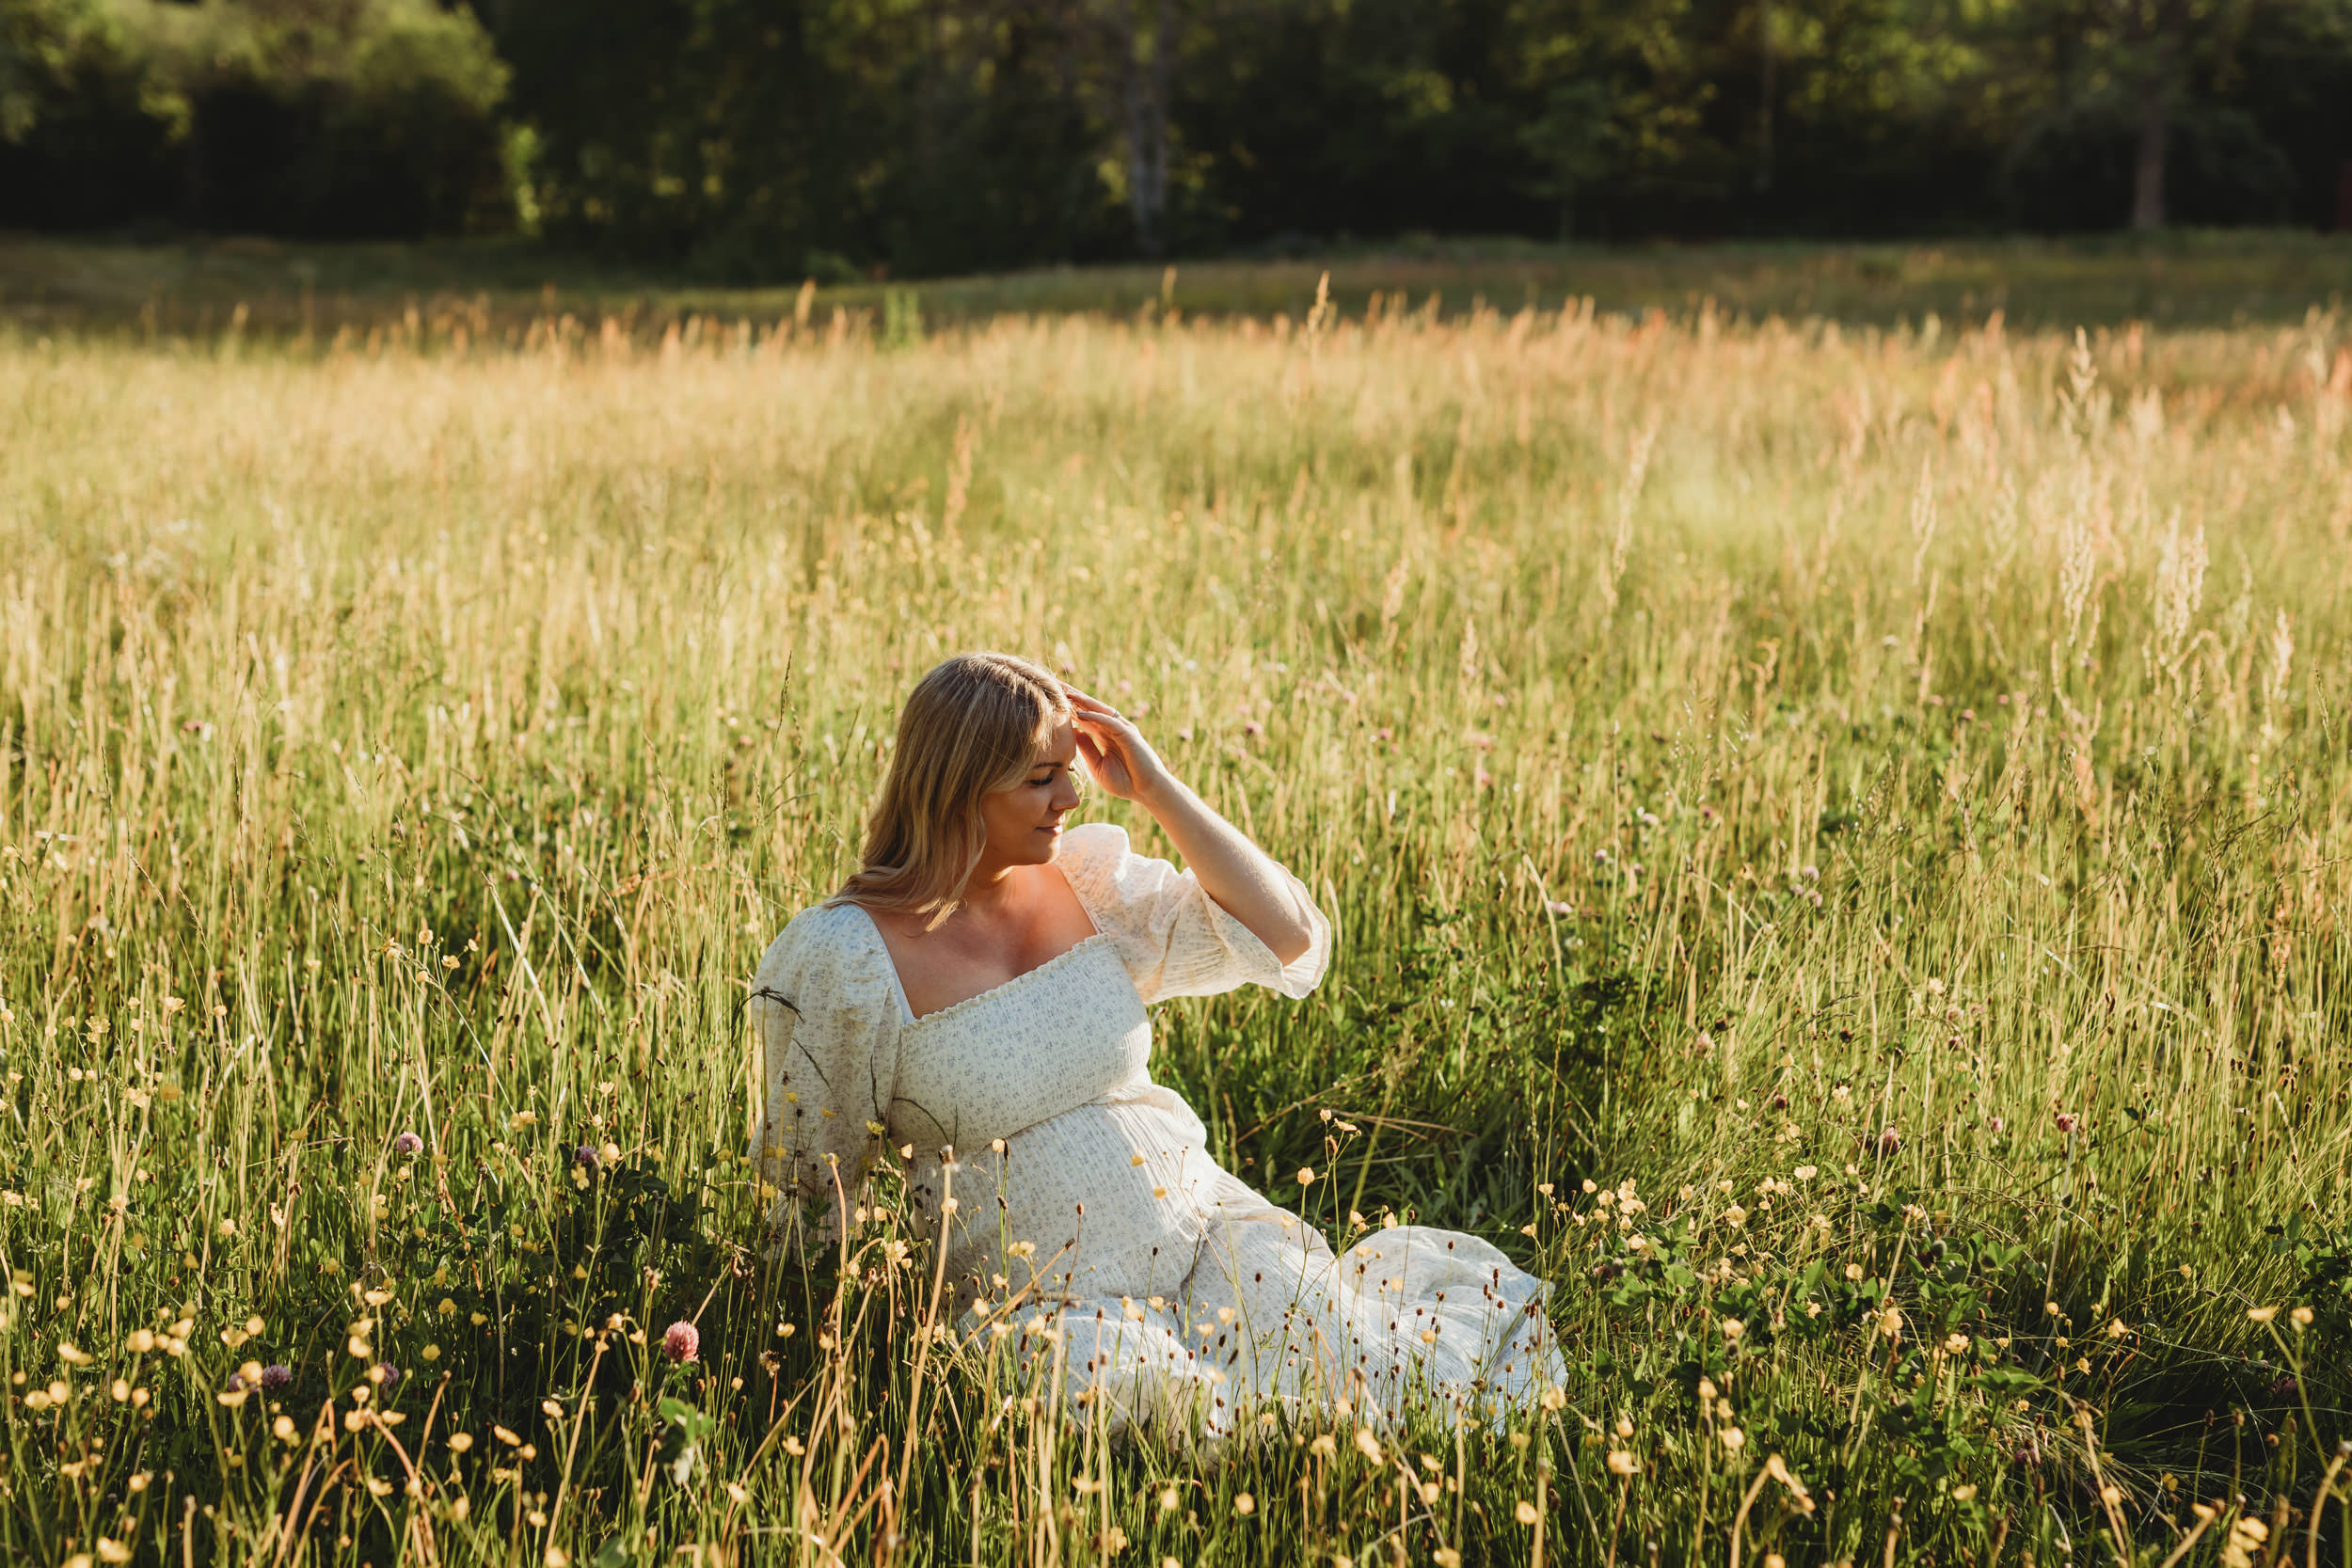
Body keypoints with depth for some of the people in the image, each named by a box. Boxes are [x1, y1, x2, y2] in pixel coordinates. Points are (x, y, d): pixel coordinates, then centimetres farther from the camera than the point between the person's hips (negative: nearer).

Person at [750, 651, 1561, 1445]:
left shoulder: (1087, 880, 8)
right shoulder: (852, 955, -6)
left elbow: (1288, 934, 1)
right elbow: (810, 1182, 4)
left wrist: (1157, 788, -1)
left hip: (1205, 1228, 4)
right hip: (1049, 1297, -4)